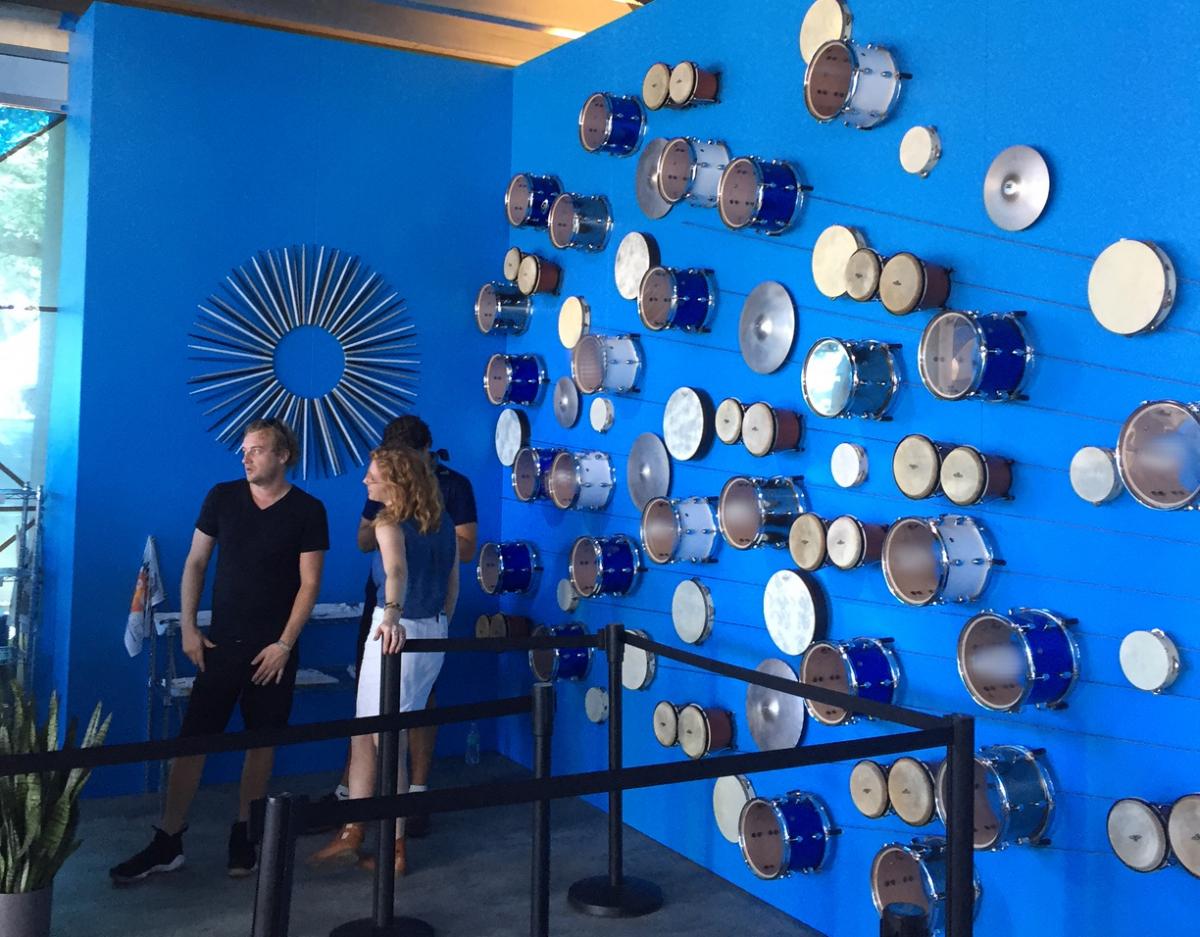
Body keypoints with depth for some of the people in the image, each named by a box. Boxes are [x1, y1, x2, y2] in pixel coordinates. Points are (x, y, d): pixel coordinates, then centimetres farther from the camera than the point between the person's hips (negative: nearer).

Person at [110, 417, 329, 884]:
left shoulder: (307, 511, -6)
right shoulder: (222, 497, 1)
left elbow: (309, 583, -5)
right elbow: (196, 563, 7)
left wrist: (285, 644, -11)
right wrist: (188, 628, 1)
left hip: (274, 649, -1)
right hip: (221, 643, 2)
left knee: (261, 740, 6)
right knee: (192, 737, 0)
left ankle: (243, 837, 20)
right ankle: (167, 843, 9)